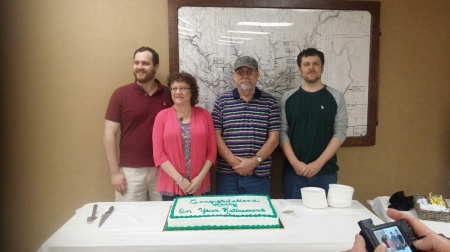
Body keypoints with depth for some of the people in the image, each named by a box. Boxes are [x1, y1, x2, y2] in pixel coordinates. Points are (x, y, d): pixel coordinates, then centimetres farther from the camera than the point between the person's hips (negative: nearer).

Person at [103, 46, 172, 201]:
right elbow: (109, 134, -4)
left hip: (162, 169, 2)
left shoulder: (168, 95, 2)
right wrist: (114, 172, -8)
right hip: (130, 170, -2)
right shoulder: (121, 94, -4)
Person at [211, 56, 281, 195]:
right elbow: (216, 135, -1)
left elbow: (274, 138, 0)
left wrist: (255, 161, -11)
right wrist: (234, 162, -10)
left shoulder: (269, 102, 4)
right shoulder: (222, 100, 4)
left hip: (259, 175, 0)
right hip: (227, 174, 0)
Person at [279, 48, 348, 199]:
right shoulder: (288, 98, 3)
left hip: (325, 172, 0)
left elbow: (340, 133, -3)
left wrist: (319, 162, -12)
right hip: (293, 171, 0)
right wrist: (294, 162, -11)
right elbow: (282, 132, 0)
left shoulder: (336, 97, 2)